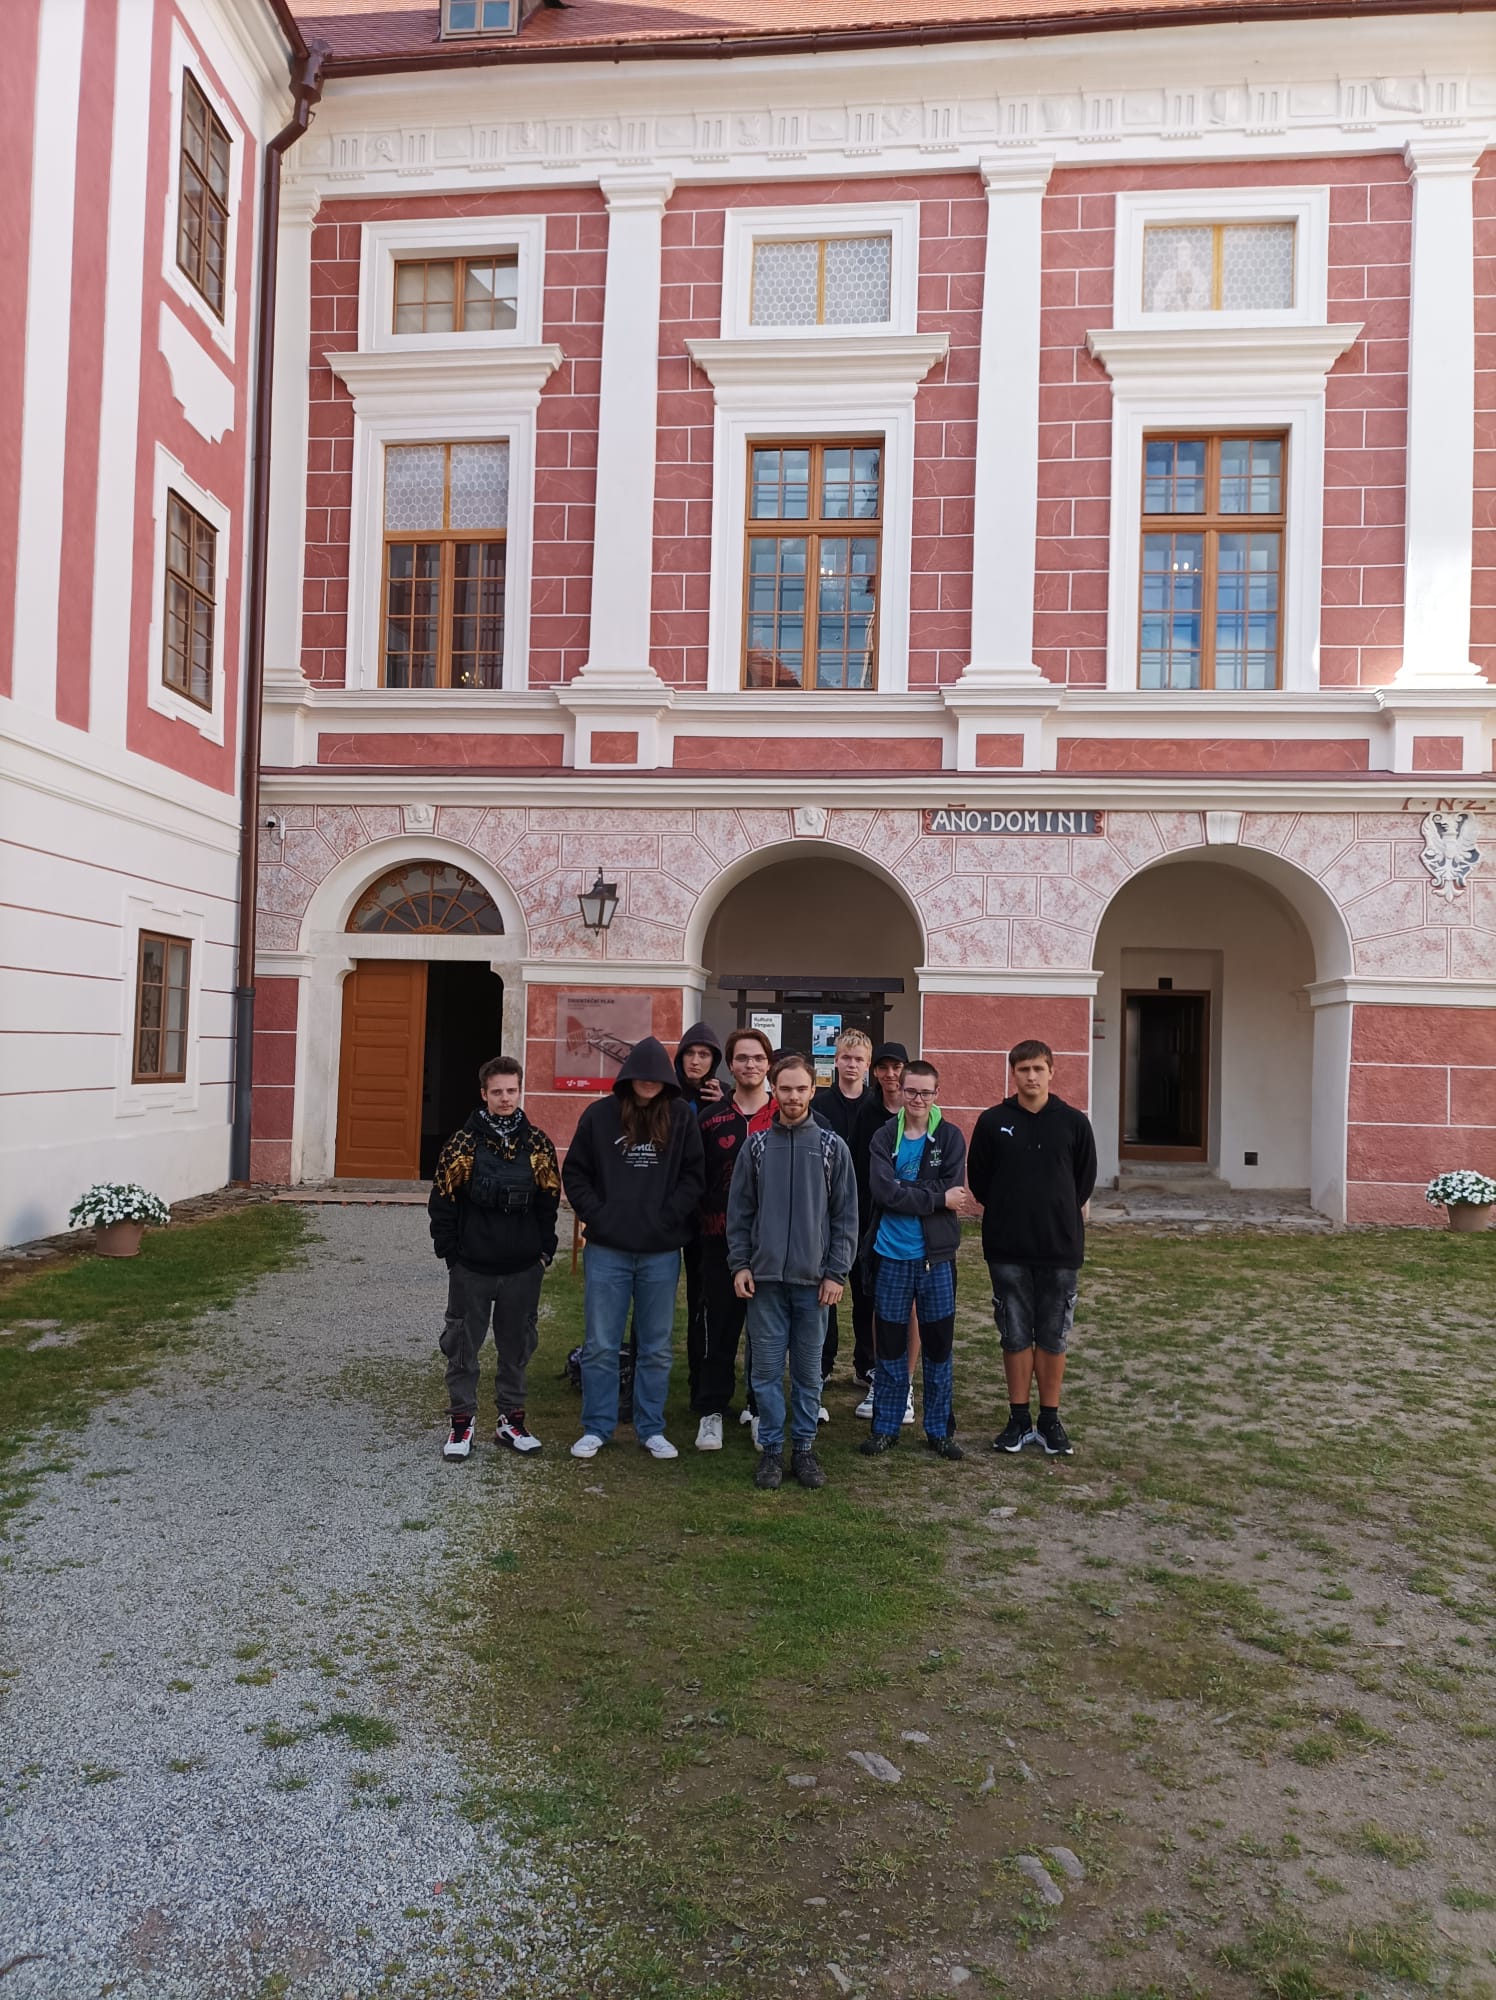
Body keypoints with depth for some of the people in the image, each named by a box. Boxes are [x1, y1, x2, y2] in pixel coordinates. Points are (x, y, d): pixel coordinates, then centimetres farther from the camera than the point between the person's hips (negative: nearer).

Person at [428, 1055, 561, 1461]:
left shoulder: (538, 1144, 2)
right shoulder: (463, 1143, -4)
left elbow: (549, 1202, 7)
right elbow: (442, 1202, -1)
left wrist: (545, 1251, 3)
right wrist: (449, 1252, -4)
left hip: (523, 1268, 2)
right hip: (471, 1268, -2)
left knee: (516, 1345, 12)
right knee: (463, 1345, 6)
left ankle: (511, 1419, 24)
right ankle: (462, 1421, 19)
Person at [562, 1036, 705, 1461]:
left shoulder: (682, 1117, 0)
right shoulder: (599, 1115, -1)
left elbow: (693, 1175, 0)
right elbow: (575, 1172, 4)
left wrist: (667, 1217, -9)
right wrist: (596, 1214, -7)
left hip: (661, 1251, 0)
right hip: (606, 1249, 0)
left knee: (657, 1347, 10)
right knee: (600, 1346, 7)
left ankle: (652, 1429, 23)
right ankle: (596, 1428, 20)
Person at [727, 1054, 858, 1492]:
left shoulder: (832, 1147, 2)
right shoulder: (756, 1146, 4)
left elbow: (845, 1215, 1)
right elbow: (739, 1211, 6)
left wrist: (837, 1272, -4)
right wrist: (740, 1264, -2)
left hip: (813, 1278, 0)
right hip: (765, 1276, 1)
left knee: (809, 1370, 8)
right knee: (767, 1368, 5)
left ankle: (804, 1447, 21)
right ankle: (771, 1449, 16)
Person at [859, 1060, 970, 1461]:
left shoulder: (951, 1137, -1)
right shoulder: (884, 1137, -1)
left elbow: (951, 1190, -14)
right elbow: (883, 1191, -15)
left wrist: (905, 1193, -15)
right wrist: (937, 1198, -16)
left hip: (936, 1256, 0)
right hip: (891, 1255, 0)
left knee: (938, 1345, 9)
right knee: (890, 1345, 10)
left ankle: (939, 1429, 23)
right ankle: (885, 1427, 22)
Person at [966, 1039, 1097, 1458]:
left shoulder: (1074, 1122, -1)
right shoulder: (993, 1122, -1)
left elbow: (1085, 1178, 10)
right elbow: (978, 1178, 7)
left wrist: (1061, 1215, 9)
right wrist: (1006, 1214, 8)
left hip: (1061, 1249, 0)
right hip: (1007, 1250, 0)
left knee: (1054, 1337, 7)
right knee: (1015, 1336, 7)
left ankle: (1050, 1420, 19)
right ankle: (1019, 1419, 18)